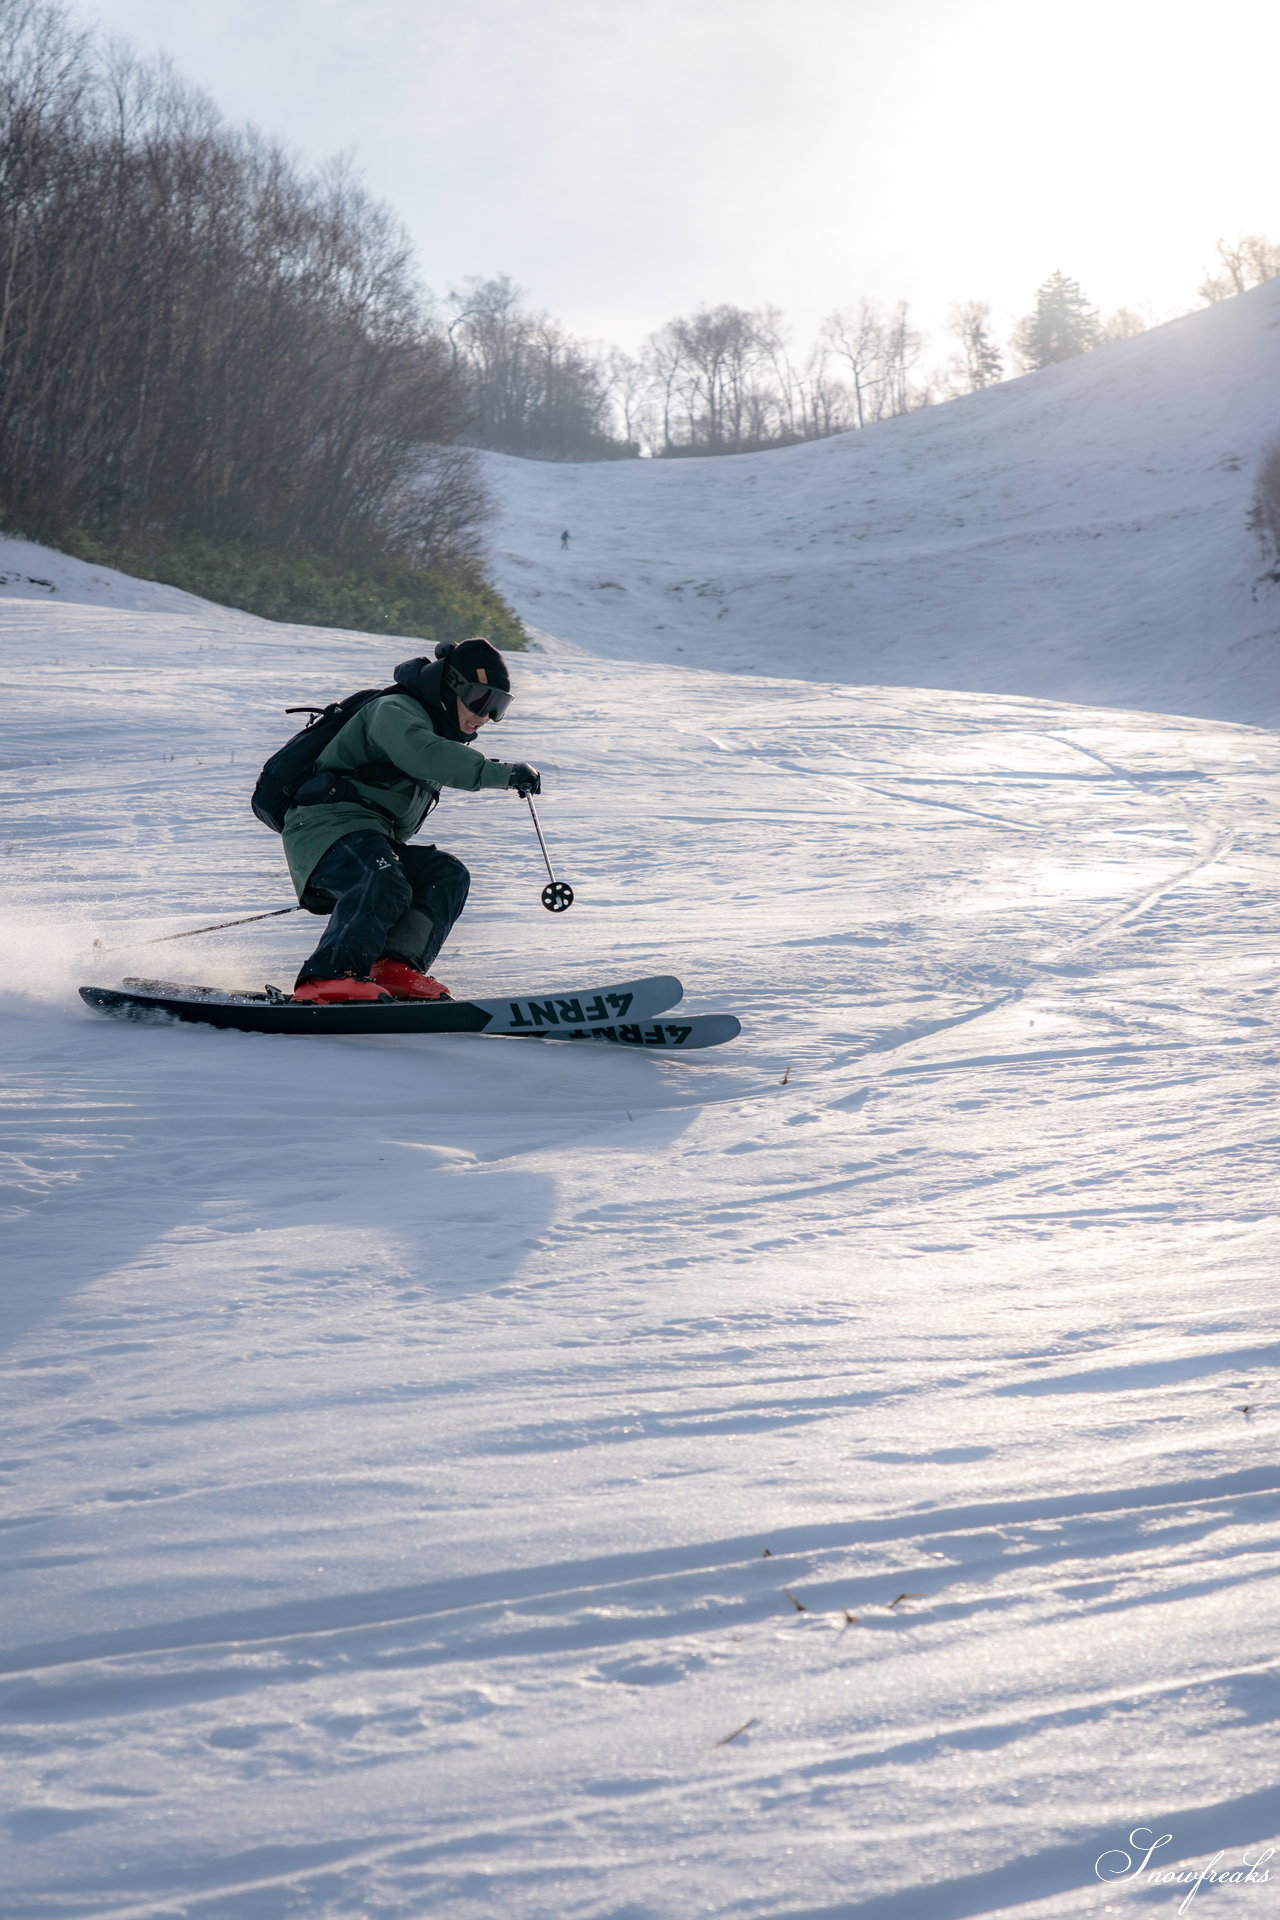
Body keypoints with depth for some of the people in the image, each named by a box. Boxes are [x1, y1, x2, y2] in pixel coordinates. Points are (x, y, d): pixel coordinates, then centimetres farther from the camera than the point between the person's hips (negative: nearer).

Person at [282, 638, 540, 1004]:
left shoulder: (442, 732, 24)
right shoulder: (396, 710, -8)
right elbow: (422, 754, -32)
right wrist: (500, 772, -38)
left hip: (373, 843, 9)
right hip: (327, 826, -9)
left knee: (447, 875, -9)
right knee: (384, 885, -34)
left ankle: (394, 969, -26)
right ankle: (326, 978, -47)